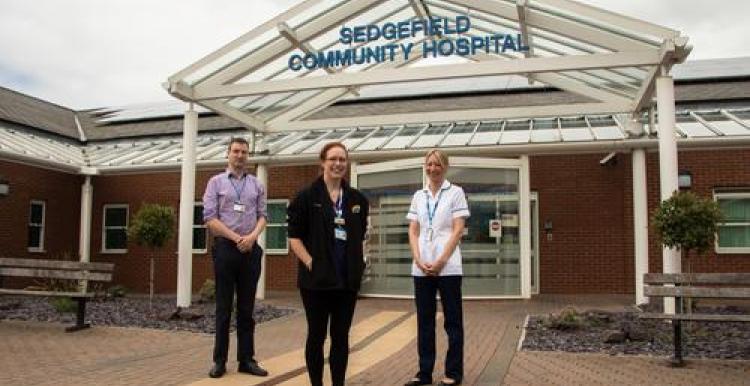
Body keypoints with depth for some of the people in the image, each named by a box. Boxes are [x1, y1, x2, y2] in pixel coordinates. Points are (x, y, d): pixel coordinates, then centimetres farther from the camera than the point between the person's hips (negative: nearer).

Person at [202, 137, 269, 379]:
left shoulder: (257, 185, 11)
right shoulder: (216, 182, 3)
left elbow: (262, 215, 8)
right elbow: (210, 218, -4)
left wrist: (252, 236, -12)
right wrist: (236, 238, -11)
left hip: (251, 249, 2)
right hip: (225, 247, -2)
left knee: (247, 307, 6)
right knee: (224, 306, 2)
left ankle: (246, 359, 13)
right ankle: (220, 360, 11)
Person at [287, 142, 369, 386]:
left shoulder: (357, 199, 8)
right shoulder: (307, 197, -4)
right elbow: (295, 237, -5)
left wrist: (359, 262, 5)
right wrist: (310, 262, -14)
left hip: (348, 279, 4)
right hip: (317, 278, -3)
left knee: (341, 336, 10)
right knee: (316, 335, 7)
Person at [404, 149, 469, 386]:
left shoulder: (455, 192, 1)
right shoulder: (418, 196, 12)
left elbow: (458, 230, -6)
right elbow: (413, 232, 8)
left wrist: (441, 261, -13)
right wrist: (419, 261, -7)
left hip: (447, 266, -4)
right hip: (421, 267, 4)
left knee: (452, 320, 3)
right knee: (424, 320, 8)